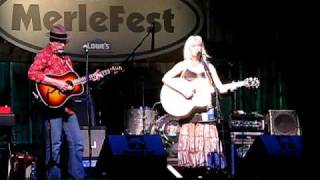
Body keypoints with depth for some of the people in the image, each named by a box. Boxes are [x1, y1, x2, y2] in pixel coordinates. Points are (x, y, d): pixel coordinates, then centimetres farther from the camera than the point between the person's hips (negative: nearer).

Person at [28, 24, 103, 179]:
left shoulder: (65, 58, 19)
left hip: (67, 105, 8)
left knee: (77, 143, 8)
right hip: (52, 104, -8)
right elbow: (32, 73, -21)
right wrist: (56, 83, -24)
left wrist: (91, 78, 11)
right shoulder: (44, 55, -5)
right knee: (54, 144, -5)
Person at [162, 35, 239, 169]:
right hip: (188, 112, -2)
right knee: (189, 144, -6)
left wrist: (230, 87, -13)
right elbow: (165, 79, -8)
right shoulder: (183, 65, 5)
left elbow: (220, 88, 9)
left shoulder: (208, 67, 14)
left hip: (206, 111, 3)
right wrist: (183, 90, -17)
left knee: (208, 143, -6)